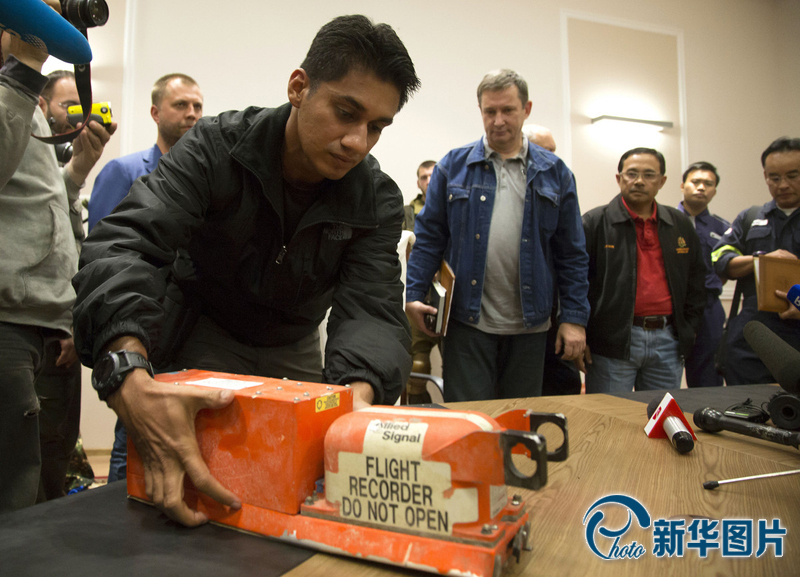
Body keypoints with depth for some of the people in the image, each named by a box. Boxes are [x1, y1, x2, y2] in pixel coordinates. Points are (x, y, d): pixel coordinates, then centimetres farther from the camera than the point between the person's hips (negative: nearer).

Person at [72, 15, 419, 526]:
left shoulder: (378, 200, -19)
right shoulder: (218, 147, -25)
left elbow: (372, 309, -28)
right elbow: (123, 242, -37)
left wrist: (359, 389, -53)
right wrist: (128, 377, -57)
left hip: (294, 349, 3)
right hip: (203, 328, -2)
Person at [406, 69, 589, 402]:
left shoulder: (554, 172, 6)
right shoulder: (453, 166, 3)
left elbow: (571, 253, 6)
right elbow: (429, 237, 3)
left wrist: (574, 318, 1)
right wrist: (414, 295, -6)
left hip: (529, 325, 2)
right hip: (468, 321, -1)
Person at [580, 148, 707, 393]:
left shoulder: (680, 225, 13)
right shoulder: (594, 223, -2)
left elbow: (696, 282, 20)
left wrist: (688, 330, 12)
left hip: (667, 339, 5)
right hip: (612, 342, -4)